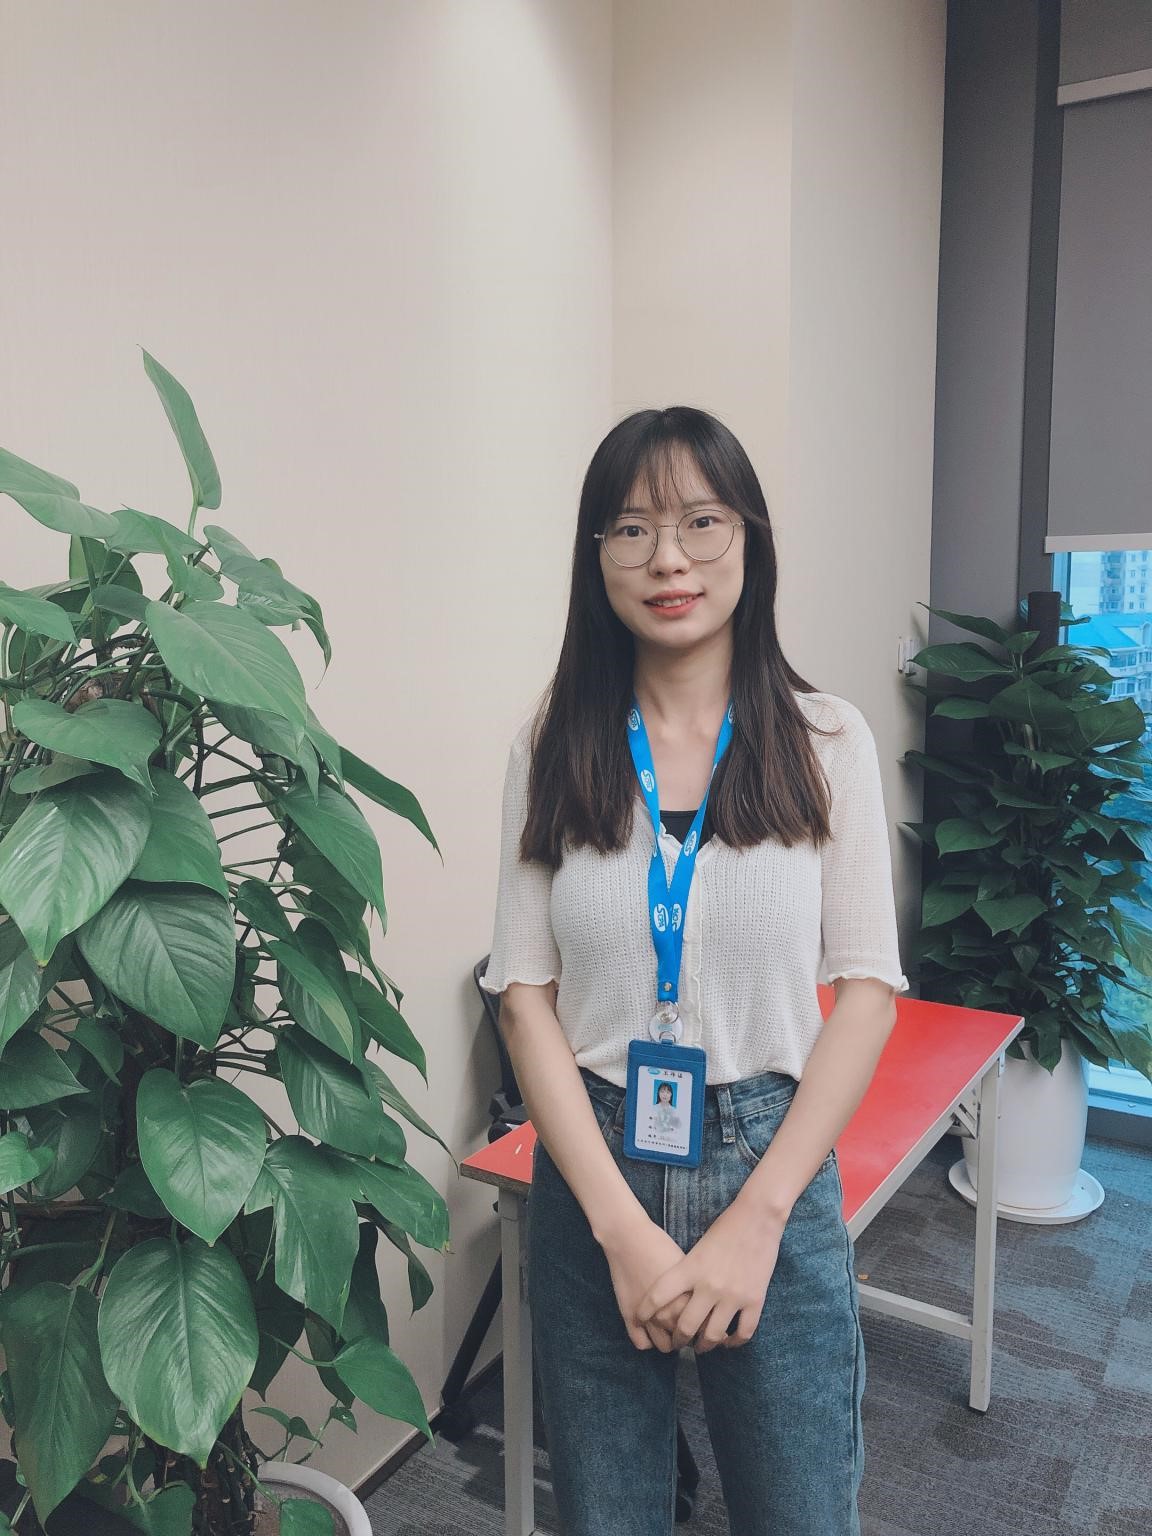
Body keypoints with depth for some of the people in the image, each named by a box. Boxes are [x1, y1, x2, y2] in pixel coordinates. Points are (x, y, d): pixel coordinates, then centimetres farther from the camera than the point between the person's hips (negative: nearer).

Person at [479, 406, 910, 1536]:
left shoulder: (826, 740, -3)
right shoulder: (552, 751, -2)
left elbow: (867, 989, -5)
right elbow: (525, 994, -5)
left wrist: (756, 1220, -11)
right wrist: (622, 1225, -12)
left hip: (771, 1163, 0)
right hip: (592, 1176, 1)